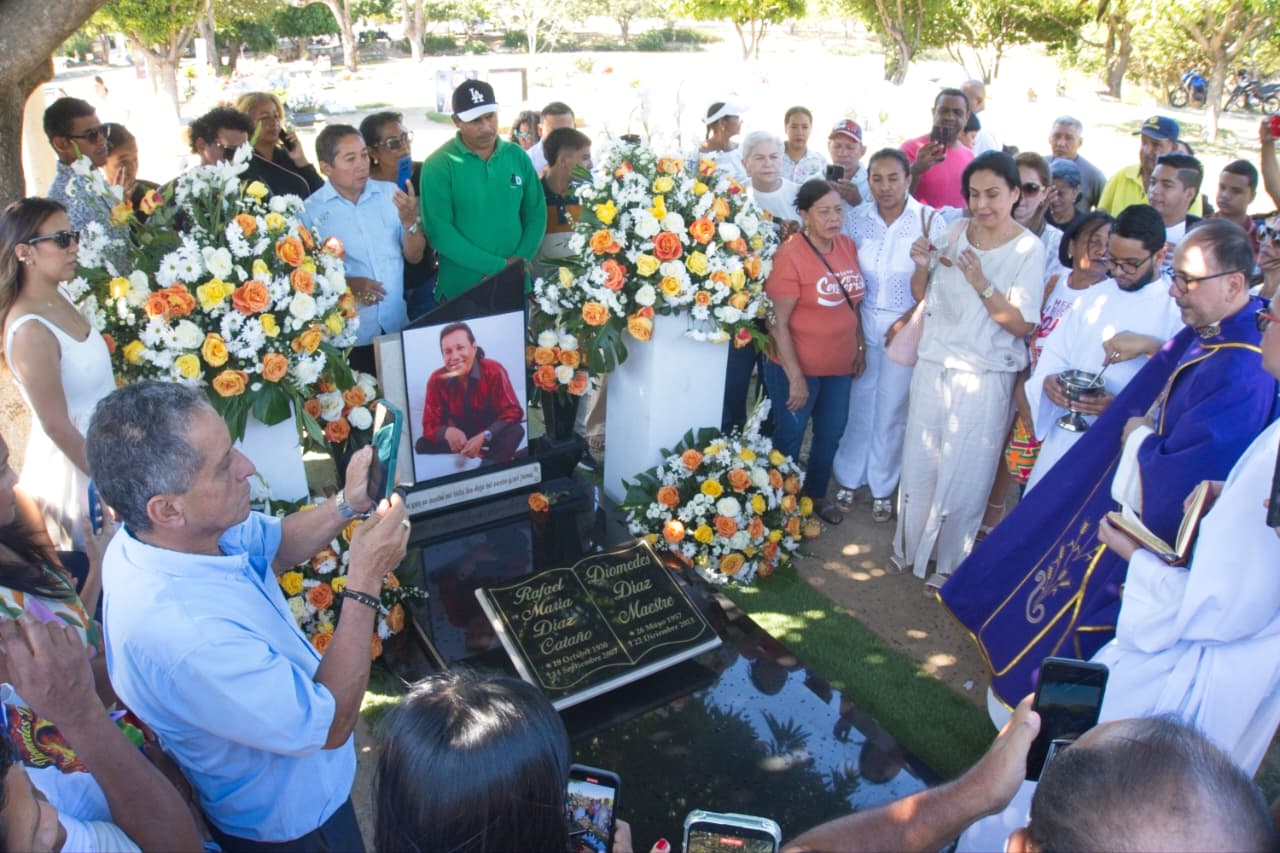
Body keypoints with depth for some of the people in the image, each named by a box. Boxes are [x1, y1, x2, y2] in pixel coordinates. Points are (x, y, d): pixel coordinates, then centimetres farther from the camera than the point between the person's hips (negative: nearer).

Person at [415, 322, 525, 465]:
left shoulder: (494, 371, -21)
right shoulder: (437, 380, -14)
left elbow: (513, 411, -24)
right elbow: (430, 424, -14)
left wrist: (484, 436, -40)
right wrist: (447, 431, -40)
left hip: (491, 435, -3)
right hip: (460, 438, 3)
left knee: (515, 430, -32)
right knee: (422, 445, -20)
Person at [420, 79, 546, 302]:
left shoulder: (518, 156, 4)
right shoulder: (439, 165, -8)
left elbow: (536, 213, 6)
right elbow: (439, 230, -14)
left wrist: (521, 259, -11)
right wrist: (498, 266, -17)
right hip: (461, 290, -3)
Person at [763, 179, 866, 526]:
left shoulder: (848, 246, 1)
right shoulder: (790, 255, -19)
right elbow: (778, 322, -19)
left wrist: (860, 346, 10)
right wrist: (795, 376, -20)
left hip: (839, 365, 7)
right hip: (798, 367, -7)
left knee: (831, 433, 20)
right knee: (789, 437, 10)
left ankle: (817, 494, 42)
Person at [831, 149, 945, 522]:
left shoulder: (929, 221, -9)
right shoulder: (855, 218, -2)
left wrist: (908, 320, -18)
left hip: (905, 327, -2)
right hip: (861, 323, 2)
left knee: (892, 410, 8)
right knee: (857, 405, 11)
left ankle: (883, 487, 25)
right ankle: (848, 478, 28)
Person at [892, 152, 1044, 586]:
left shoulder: (1028, 249, -10)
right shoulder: (956, 232, 3)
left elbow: (1022, 325, -15)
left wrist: (981, 284, -27)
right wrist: (922, 266, -7)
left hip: (984, 378, -4)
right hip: (933, 366, 4)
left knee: (965, 473, 6)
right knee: (919, 462, 12)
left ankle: (950, 563, 26)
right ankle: (909, 546, 32)